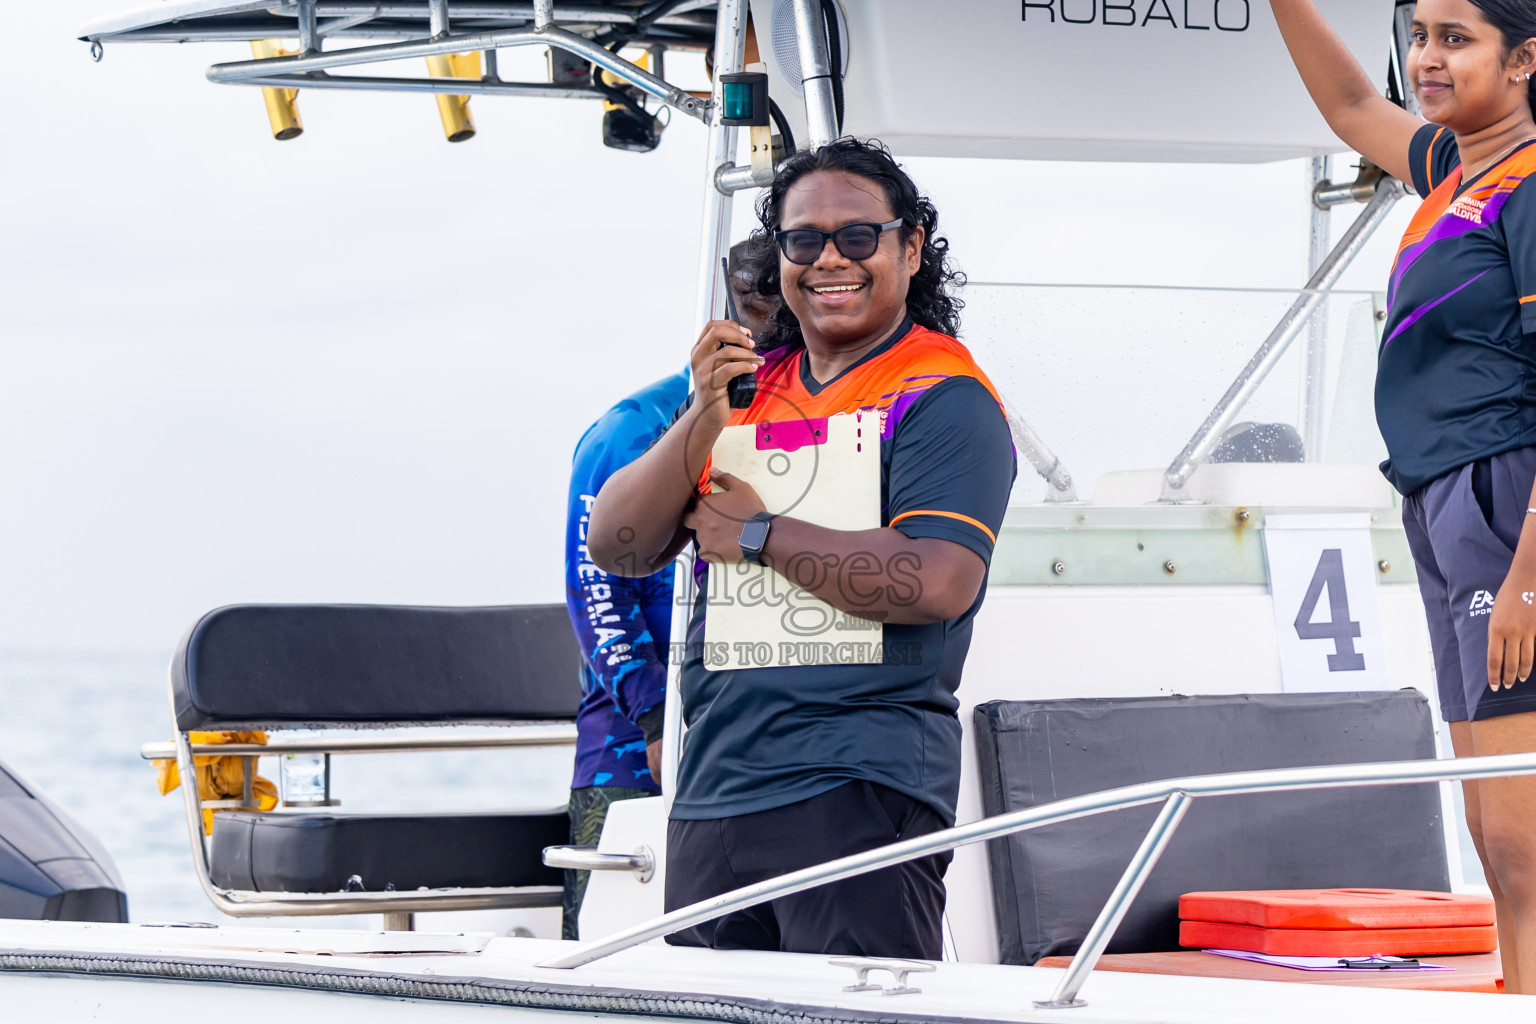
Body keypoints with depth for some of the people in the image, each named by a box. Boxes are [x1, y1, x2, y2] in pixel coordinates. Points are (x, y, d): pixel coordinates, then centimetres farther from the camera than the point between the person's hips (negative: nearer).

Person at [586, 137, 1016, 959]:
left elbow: (937, 583, -19)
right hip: (711, 793, 6)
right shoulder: (744, 383, 16)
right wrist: (704, 420, -7)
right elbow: (616, 547, 9)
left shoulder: (942, 395, -4)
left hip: (859, 794, -6)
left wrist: (760, 536, -10)